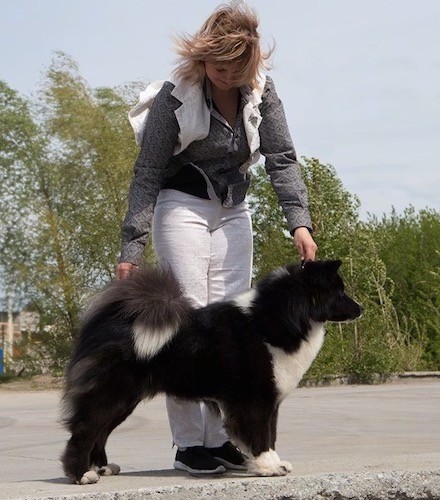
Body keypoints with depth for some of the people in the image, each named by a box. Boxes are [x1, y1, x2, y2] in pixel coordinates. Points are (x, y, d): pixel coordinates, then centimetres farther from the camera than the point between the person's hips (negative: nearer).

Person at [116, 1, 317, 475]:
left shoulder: (261, 89, -5)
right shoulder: (174, 96, -15)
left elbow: (281, 158, -3)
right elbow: (147, 174, -11)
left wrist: (299, 221, -17)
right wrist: (131, 249, -14)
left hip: (234, 212, 5)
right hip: (181, 208, -5)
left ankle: (221, 439, 7)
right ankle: (188, 444, -4)